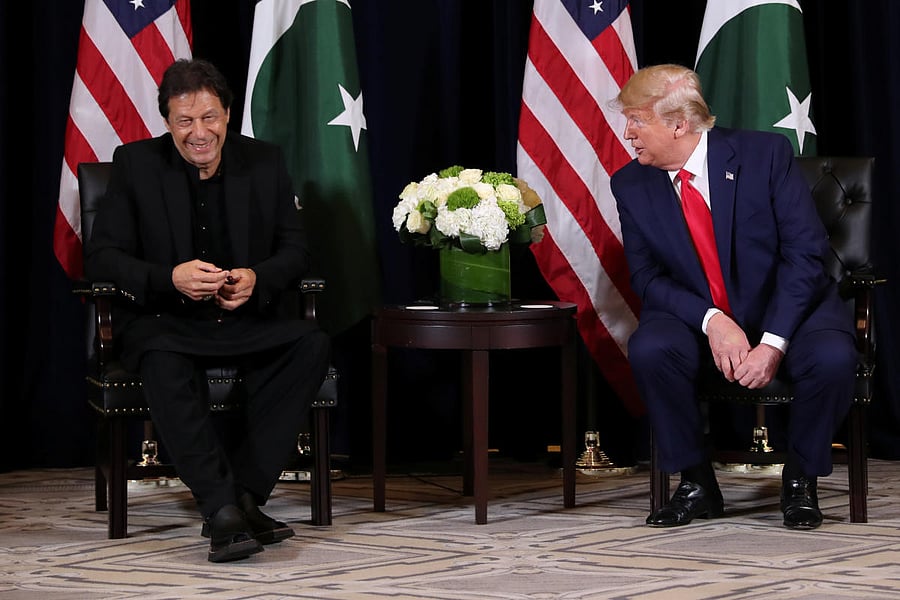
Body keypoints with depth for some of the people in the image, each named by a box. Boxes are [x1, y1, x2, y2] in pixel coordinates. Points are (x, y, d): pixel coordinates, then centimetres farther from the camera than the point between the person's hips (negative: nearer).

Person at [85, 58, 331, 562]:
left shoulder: (265, 162, 6)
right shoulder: (135, 165, 0)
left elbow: (296, 250, 7)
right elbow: (102, 257, -5)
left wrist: (257, 279, -17)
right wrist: (171, 278, -23)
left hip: (246, 317, 3)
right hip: (164, 320, -3)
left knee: (313, 344, -27)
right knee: (163, 363, -37)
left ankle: (243, 493, -28)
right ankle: (224, 511, -41)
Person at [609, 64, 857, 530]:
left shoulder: (765, 154, -12)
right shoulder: (631, 185, -3)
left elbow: (805, 251, -14)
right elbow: (647, 277, -1)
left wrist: (773, 342, -24)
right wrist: (711, 321, -21)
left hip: (786, 308, -2)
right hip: (696, 319, 2)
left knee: (832, 357, -33)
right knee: (649, 349, -30)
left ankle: (800, 479, -5)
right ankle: (695, 483, -9)